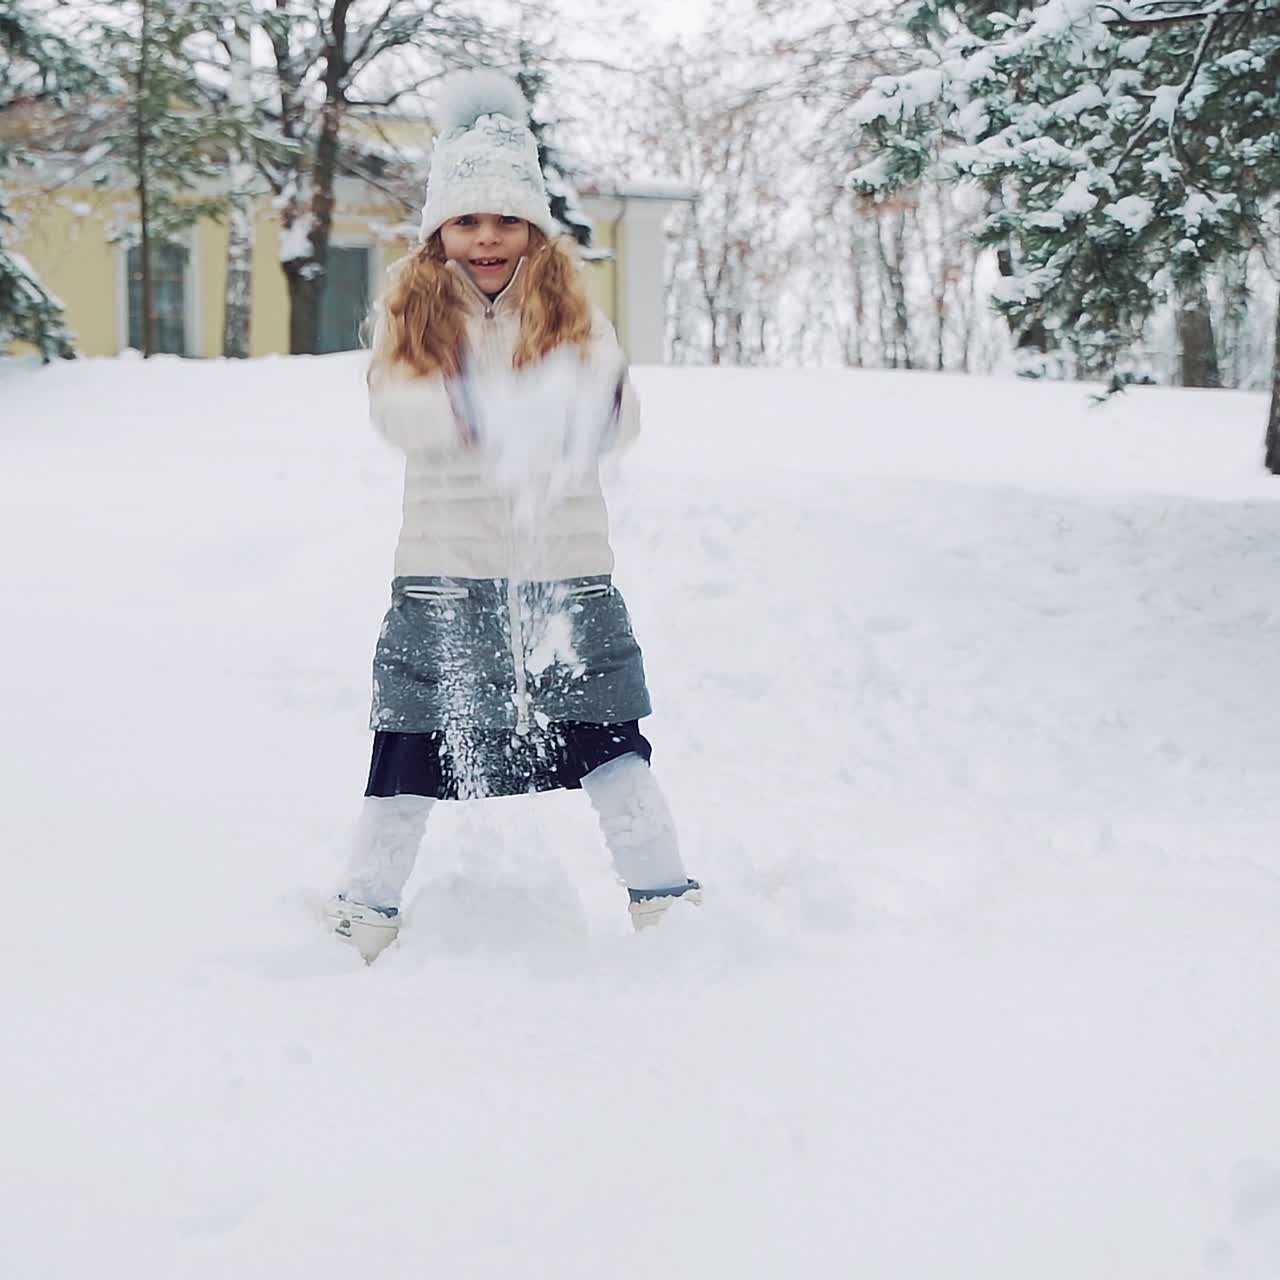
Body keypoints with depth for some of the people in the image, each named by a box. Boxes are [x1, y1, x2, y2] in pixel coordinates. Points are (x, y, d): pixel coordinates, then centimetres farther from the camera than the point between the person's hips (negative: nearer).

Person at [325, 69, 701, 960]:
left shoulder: (569, 310, 2)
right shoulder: (411, 310, -1)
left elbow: (616, 419, -10)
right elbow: (394, 406, -18)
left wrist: (601, 407, -35)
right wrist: (463, 410, -40)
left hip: (566, 565, 1)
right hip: (445, 571, -1)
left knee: (608, 738, 2)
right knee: (415, 746, 5)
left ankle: (663, 896, 13)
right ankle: (367, 907, 19)